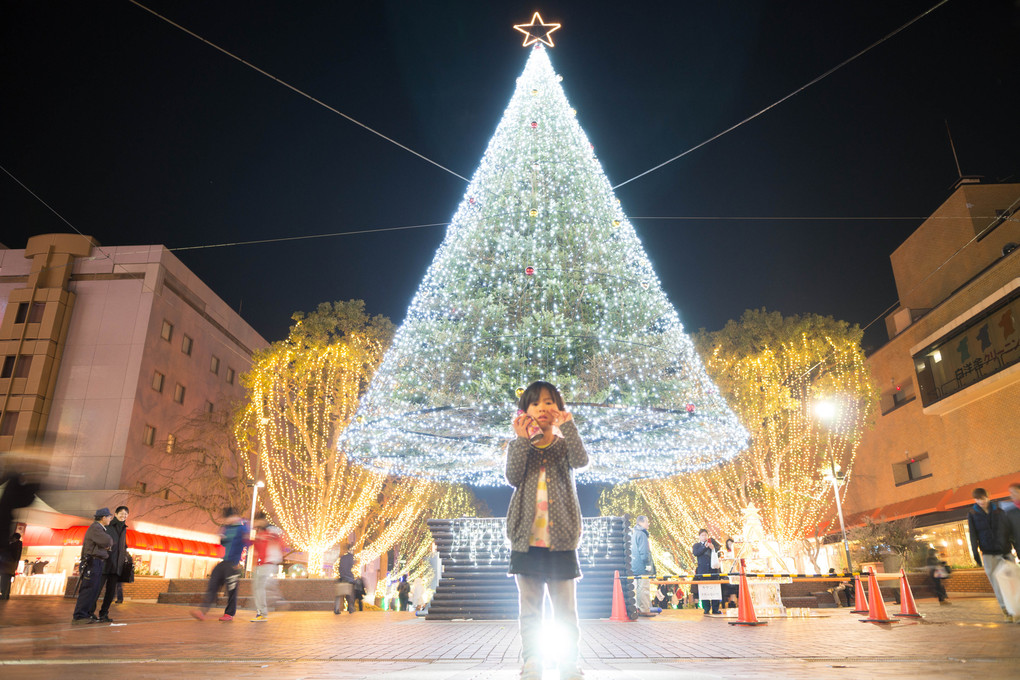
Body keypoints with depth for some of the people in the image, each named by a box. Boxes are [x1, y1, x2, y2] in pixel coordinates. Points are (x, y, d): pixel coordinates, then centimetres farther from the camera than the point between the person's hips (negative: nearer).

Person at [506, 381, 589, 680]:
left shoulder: (564, 445, 7)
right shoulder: (518, 447, 9)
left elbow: (582, 461, -15)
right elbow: (513, 477, -9)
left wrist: (567, 426, -18)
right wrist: (522, 440, -15)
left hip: (561, 541, 0)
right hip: (527, 541, 1)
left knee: (566, 611, 6)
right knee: (530, 611, 6)